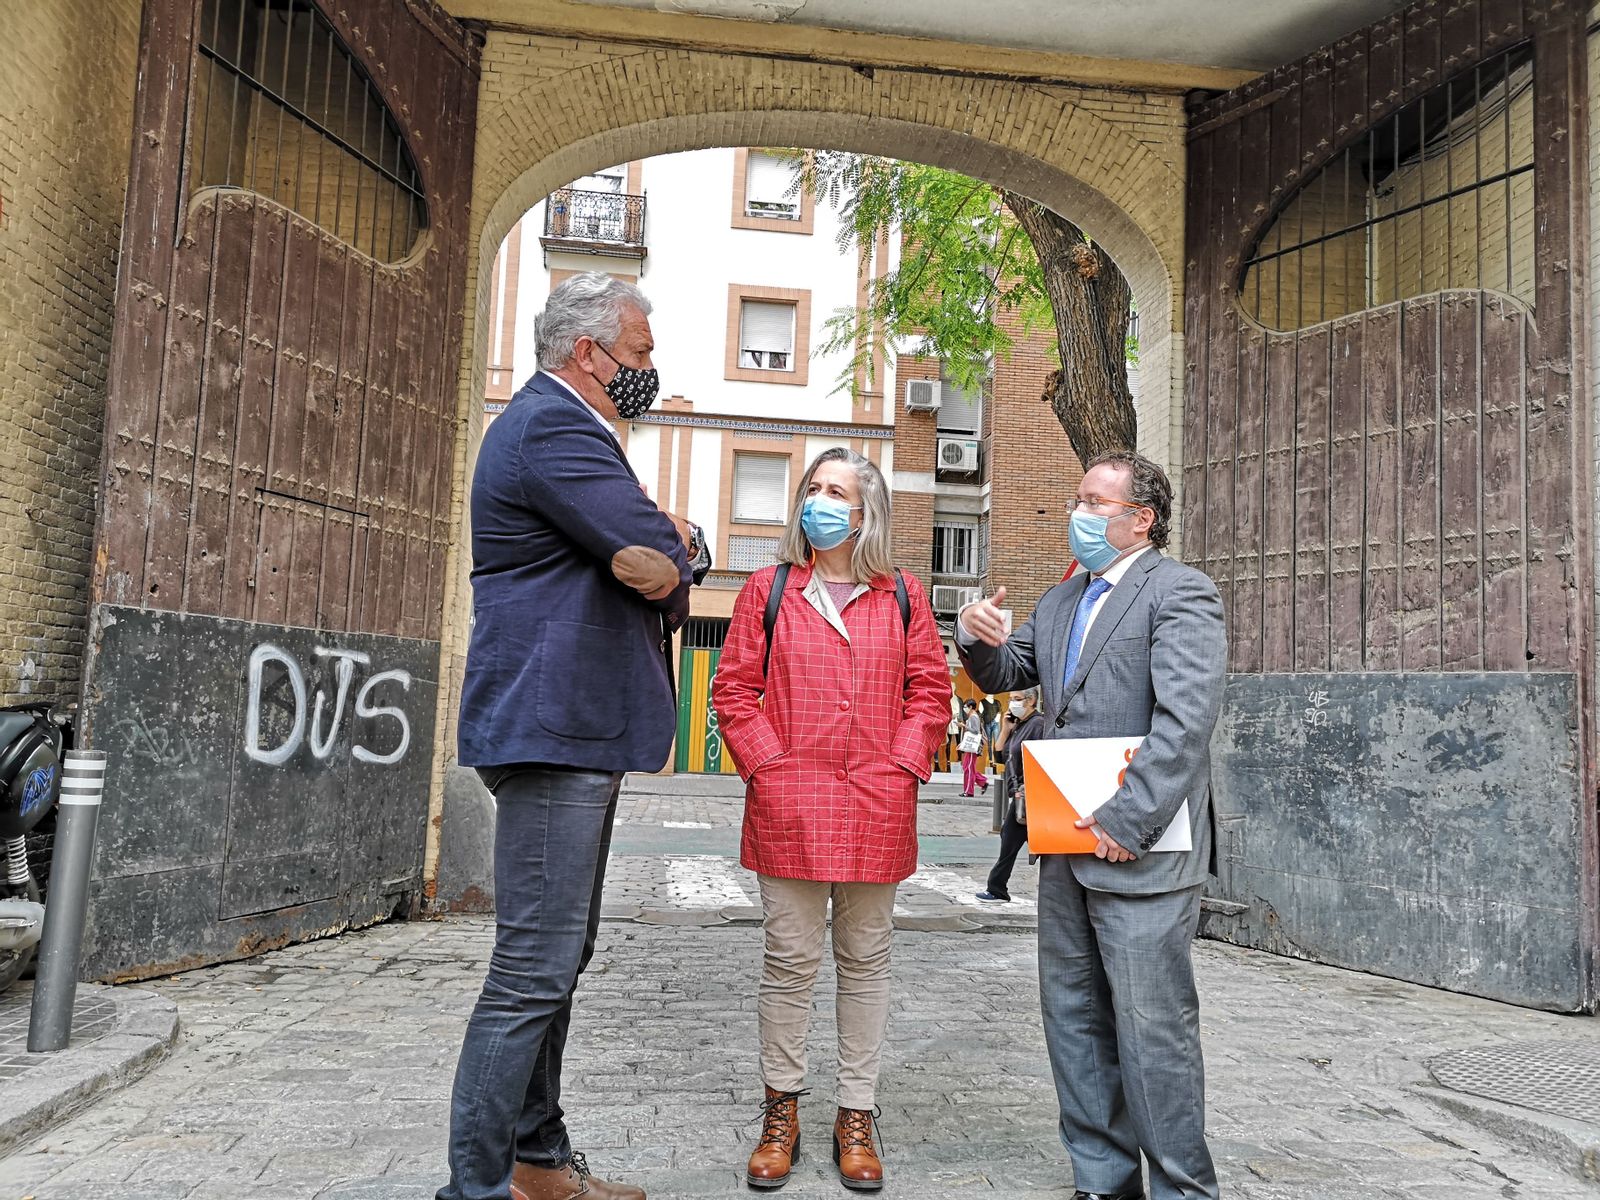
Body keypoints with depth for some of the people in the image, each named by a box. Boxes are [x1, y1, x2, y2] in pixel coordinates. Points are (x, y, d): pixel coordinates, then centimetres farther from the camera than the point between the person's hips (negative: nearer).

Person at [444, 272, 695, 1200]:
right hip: (555, 729, -11)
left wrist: (662, 548, -1)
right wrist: (670, 550, 4)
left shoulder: (557, 423, 22)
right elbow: (664, 562, -19)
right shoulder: (554, 426, -14)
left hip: (572, 731, 11)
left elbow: (662, 563, 21)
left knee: (557, 960, 17)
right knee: (535, 968, -6)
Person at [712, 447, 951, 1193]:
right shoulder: (769, 590, 6)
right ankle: (781, 1110, 24)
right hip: (789, 804, -1)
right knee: (790, 962, 6)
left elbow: (930, 689, 8)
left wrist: (902, 768, -3)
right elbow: (734, 688, 4)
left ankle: (856, 1117, 24)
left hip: (876, 809, 1)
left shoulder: (901, 596, 8)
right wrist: (767, 765, -6)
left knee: (865, 964, 10)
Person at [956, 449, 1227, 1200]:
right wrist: (977, 637, 0)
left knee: (1153, 1028, -1)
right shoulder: (1062, 600, 16)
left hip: (1138, 852, -8)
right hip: (1066, 850, 9)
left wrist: (1126, 822, -23)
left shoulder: (1179, 593, -9)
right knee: (1073, 1018, 16)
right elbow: (1006, 673, 24)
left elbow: (1186, 720, -20)